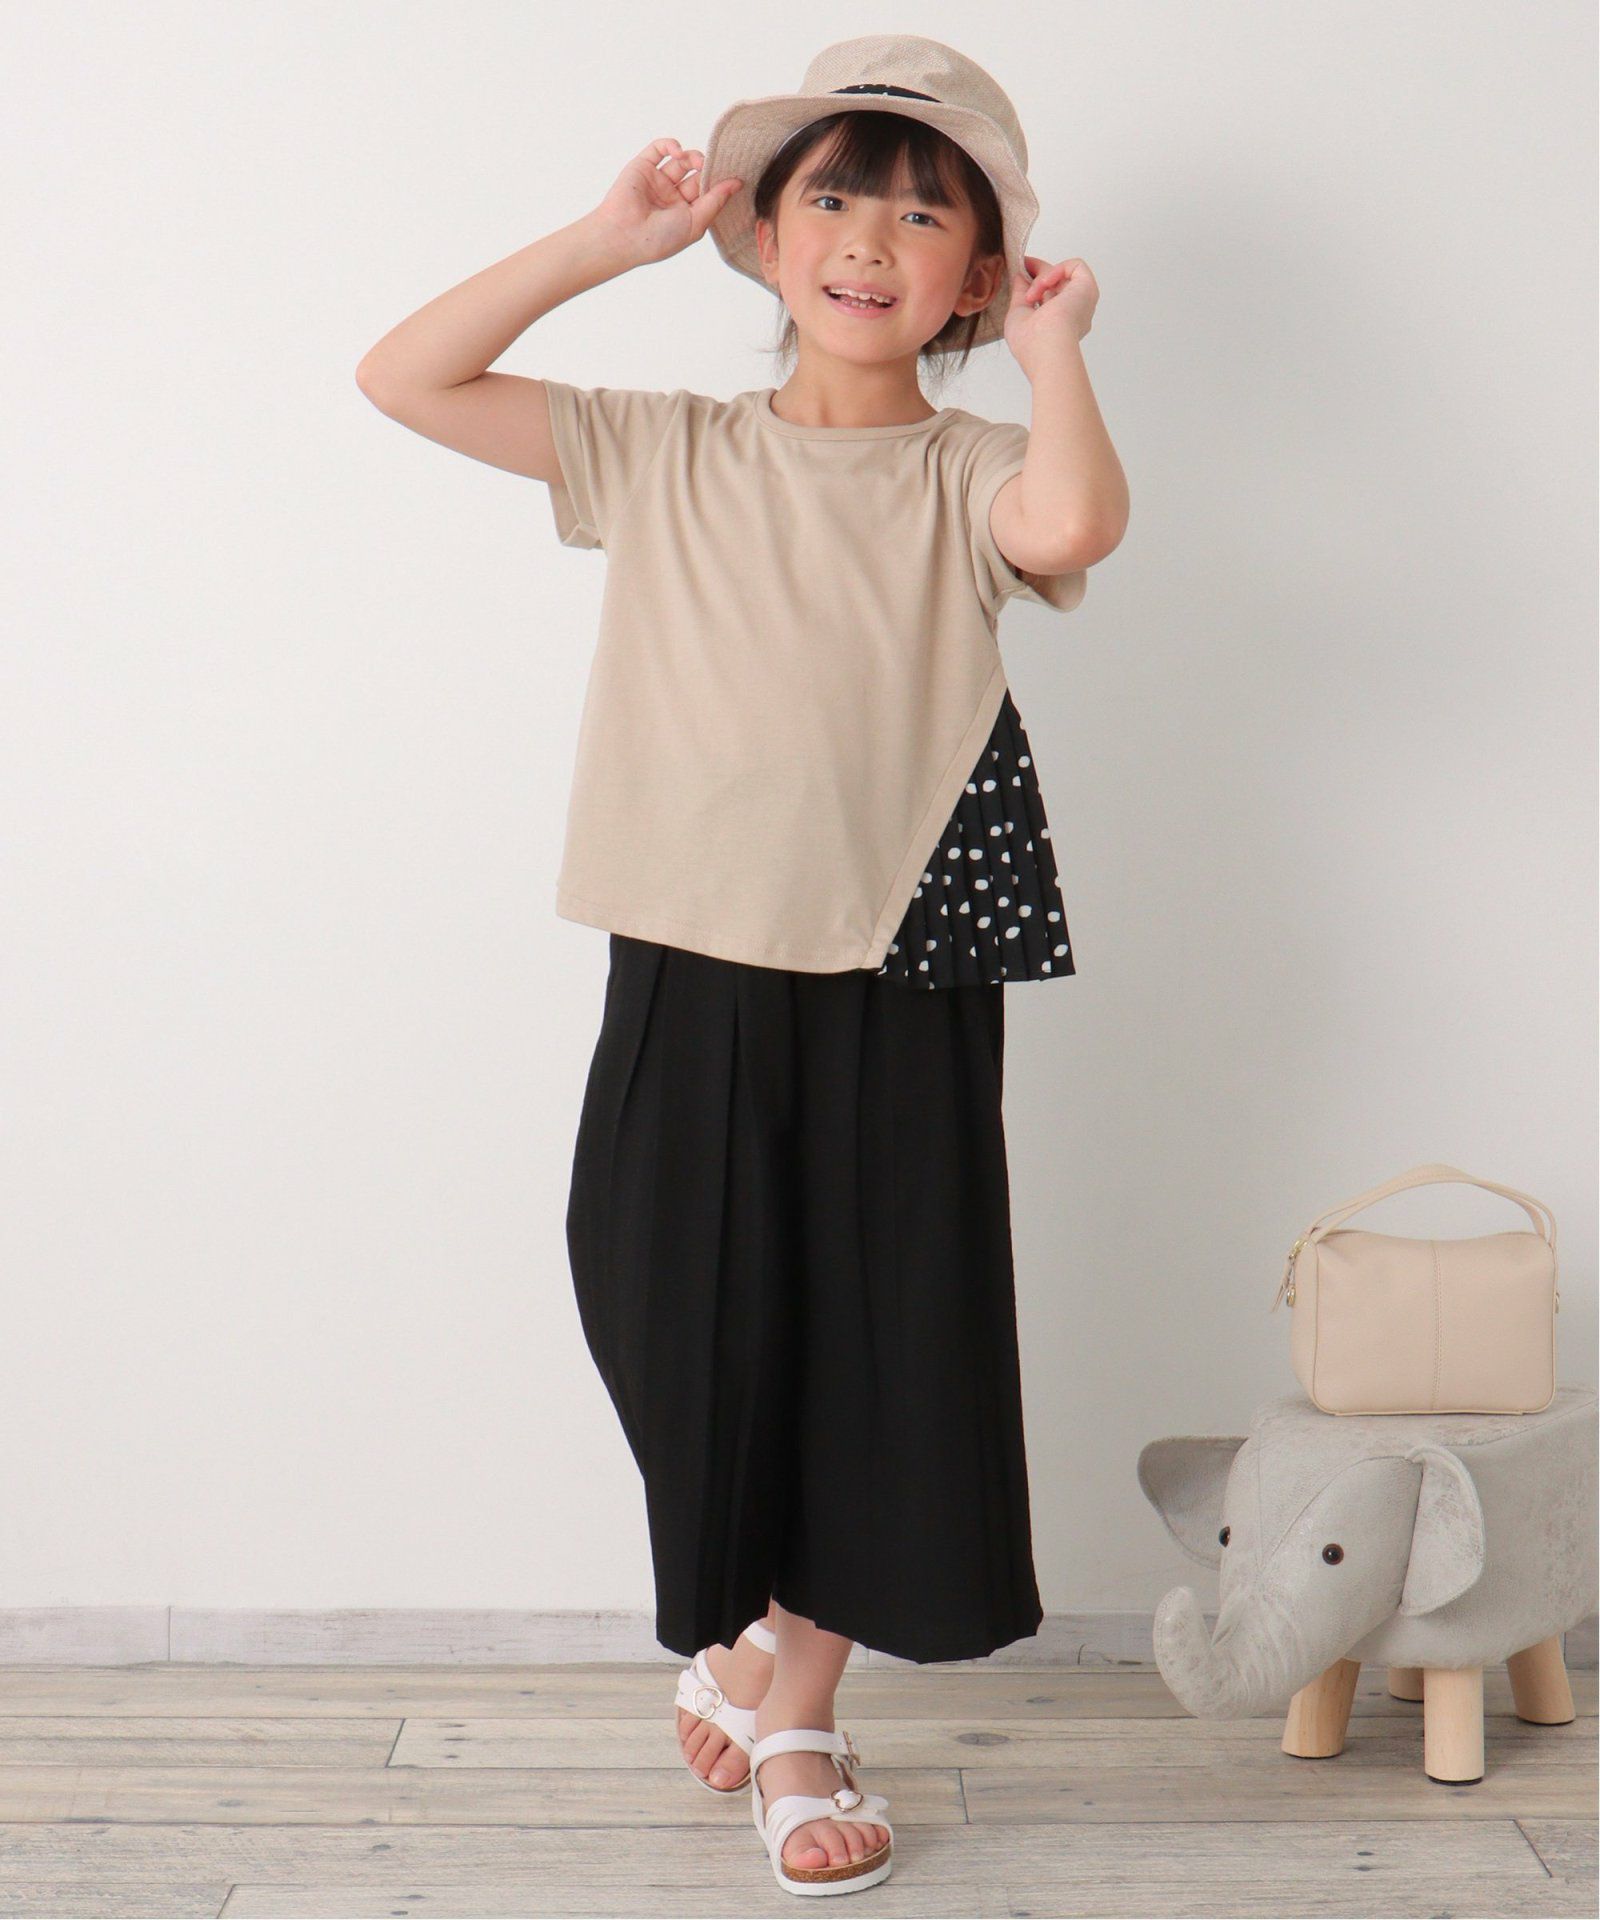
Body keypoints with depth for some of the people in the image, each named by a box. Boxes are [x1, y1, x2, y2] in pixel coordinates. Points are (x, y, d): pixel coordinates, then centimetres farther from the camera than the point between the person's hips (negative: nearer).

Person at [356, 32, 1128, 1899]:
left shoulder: (967, 474, -1)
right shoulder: (666, 453, 5)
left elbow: (1074, 524, -26)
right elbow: (404, 375, 1)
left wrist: (1052, 347, -11)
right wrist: (607, 239, -1)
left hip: (898, 992, -1)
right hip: (691, 974, 1)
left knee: (877, 1351, 7)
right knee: (694, 1336, 9)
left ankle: (795, 1711, 28)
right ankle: (732, 1642, 38)